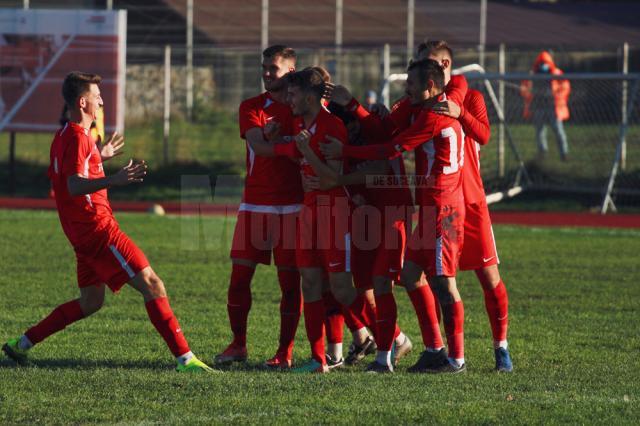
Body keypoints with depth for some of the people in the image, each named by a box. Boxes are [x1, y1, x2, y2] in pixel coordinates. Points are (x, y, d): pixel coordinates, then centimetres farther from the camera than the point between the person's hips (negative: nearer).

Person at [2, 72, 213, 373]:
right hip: (97, 227, -10)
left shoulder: (63, 136, 17)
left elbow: (58, 177, 32)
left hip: (84, 232, 10)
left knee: (90, 301, 17)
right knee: (151, 284, -12)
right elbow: (74, 186, -27)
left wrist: (99, 158, 39)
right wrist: (113, 180, -43)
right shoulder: (78, 137, -15)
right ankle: (184, 357, -16)